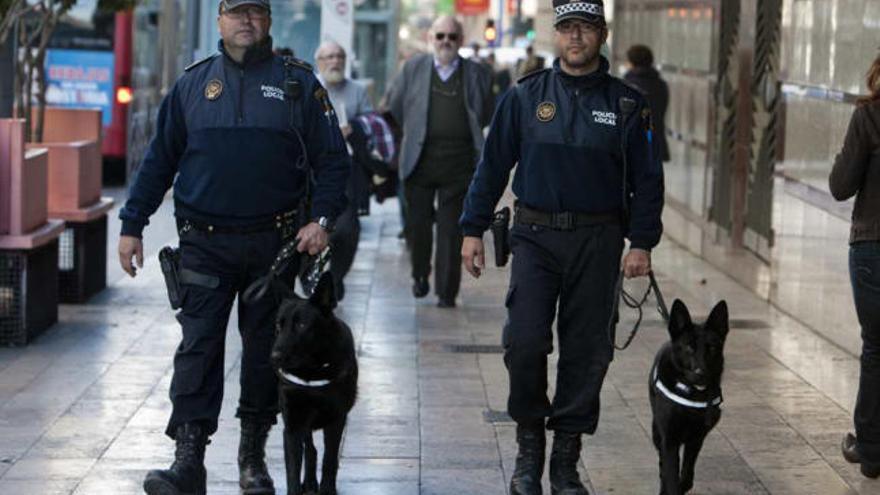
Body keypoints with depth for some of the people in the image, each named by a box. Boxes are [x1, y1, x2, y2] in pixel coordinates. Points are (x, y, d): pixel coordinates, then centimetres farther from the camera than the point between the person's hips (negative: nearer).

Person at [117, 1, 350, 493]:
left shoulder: (299, 84, 4)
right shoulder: (193, 84, 8)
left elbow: (333, 160, 4)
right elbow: (159, 161, 12)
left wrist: (322, 218, -10)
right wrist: (132, 225, 7)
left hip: (274, 245, 0)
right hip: (205, 244, 0)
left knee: (265, 352, 8)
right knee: (198, 349, -7)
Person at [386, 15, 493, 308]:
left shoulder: (476, 74, 6)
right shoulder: (413, 69, 8)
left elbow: (486, 116, 11)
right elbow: (395, 104, 17)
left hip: (458, 161, -1)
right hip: (419, 159, 1)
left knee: (451, 229, -2)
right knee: (417, 222, 8)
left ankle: (446, 292, 3)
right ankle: (420, 277, 29)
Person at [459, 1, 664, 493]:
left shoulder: (627, 104, 4)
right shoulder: (525, 96, 4)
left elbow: (646, 179, 7)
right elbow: (493, 165, 8)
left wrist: (642, 243, -1)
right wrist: (473, 229, 4)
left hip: (597, 243, 1)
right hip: (536, 235, -1)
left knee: (587, 352, 3)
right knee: (524, 341, -12)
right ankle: (530, 446, 8)